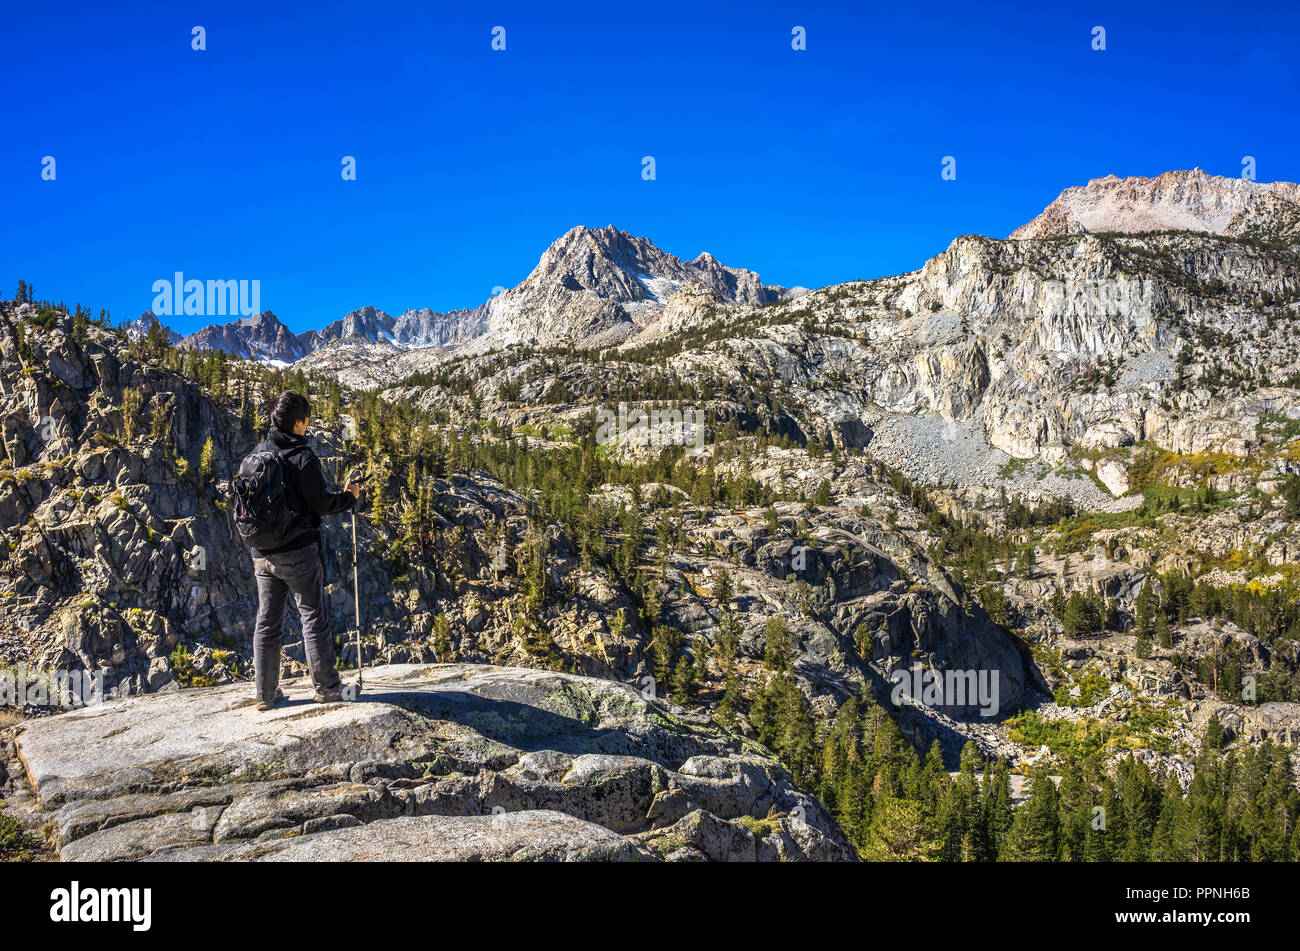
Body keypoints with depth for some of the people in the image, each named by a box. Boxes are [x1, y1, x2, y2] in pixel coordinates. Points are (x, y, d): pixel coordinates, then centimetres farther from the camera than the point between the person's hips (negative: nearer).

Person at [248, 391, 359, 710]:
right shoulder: (302, 457, -14)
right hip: (298, 552, -6)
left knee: (267, 622, 10)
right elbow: (322, 503, -11)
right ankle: (327, 687, 10)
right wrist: (350, 497, 6)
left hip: (262, 554, 6)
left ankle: (266, 693, 14)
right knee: (314, 618, 5)